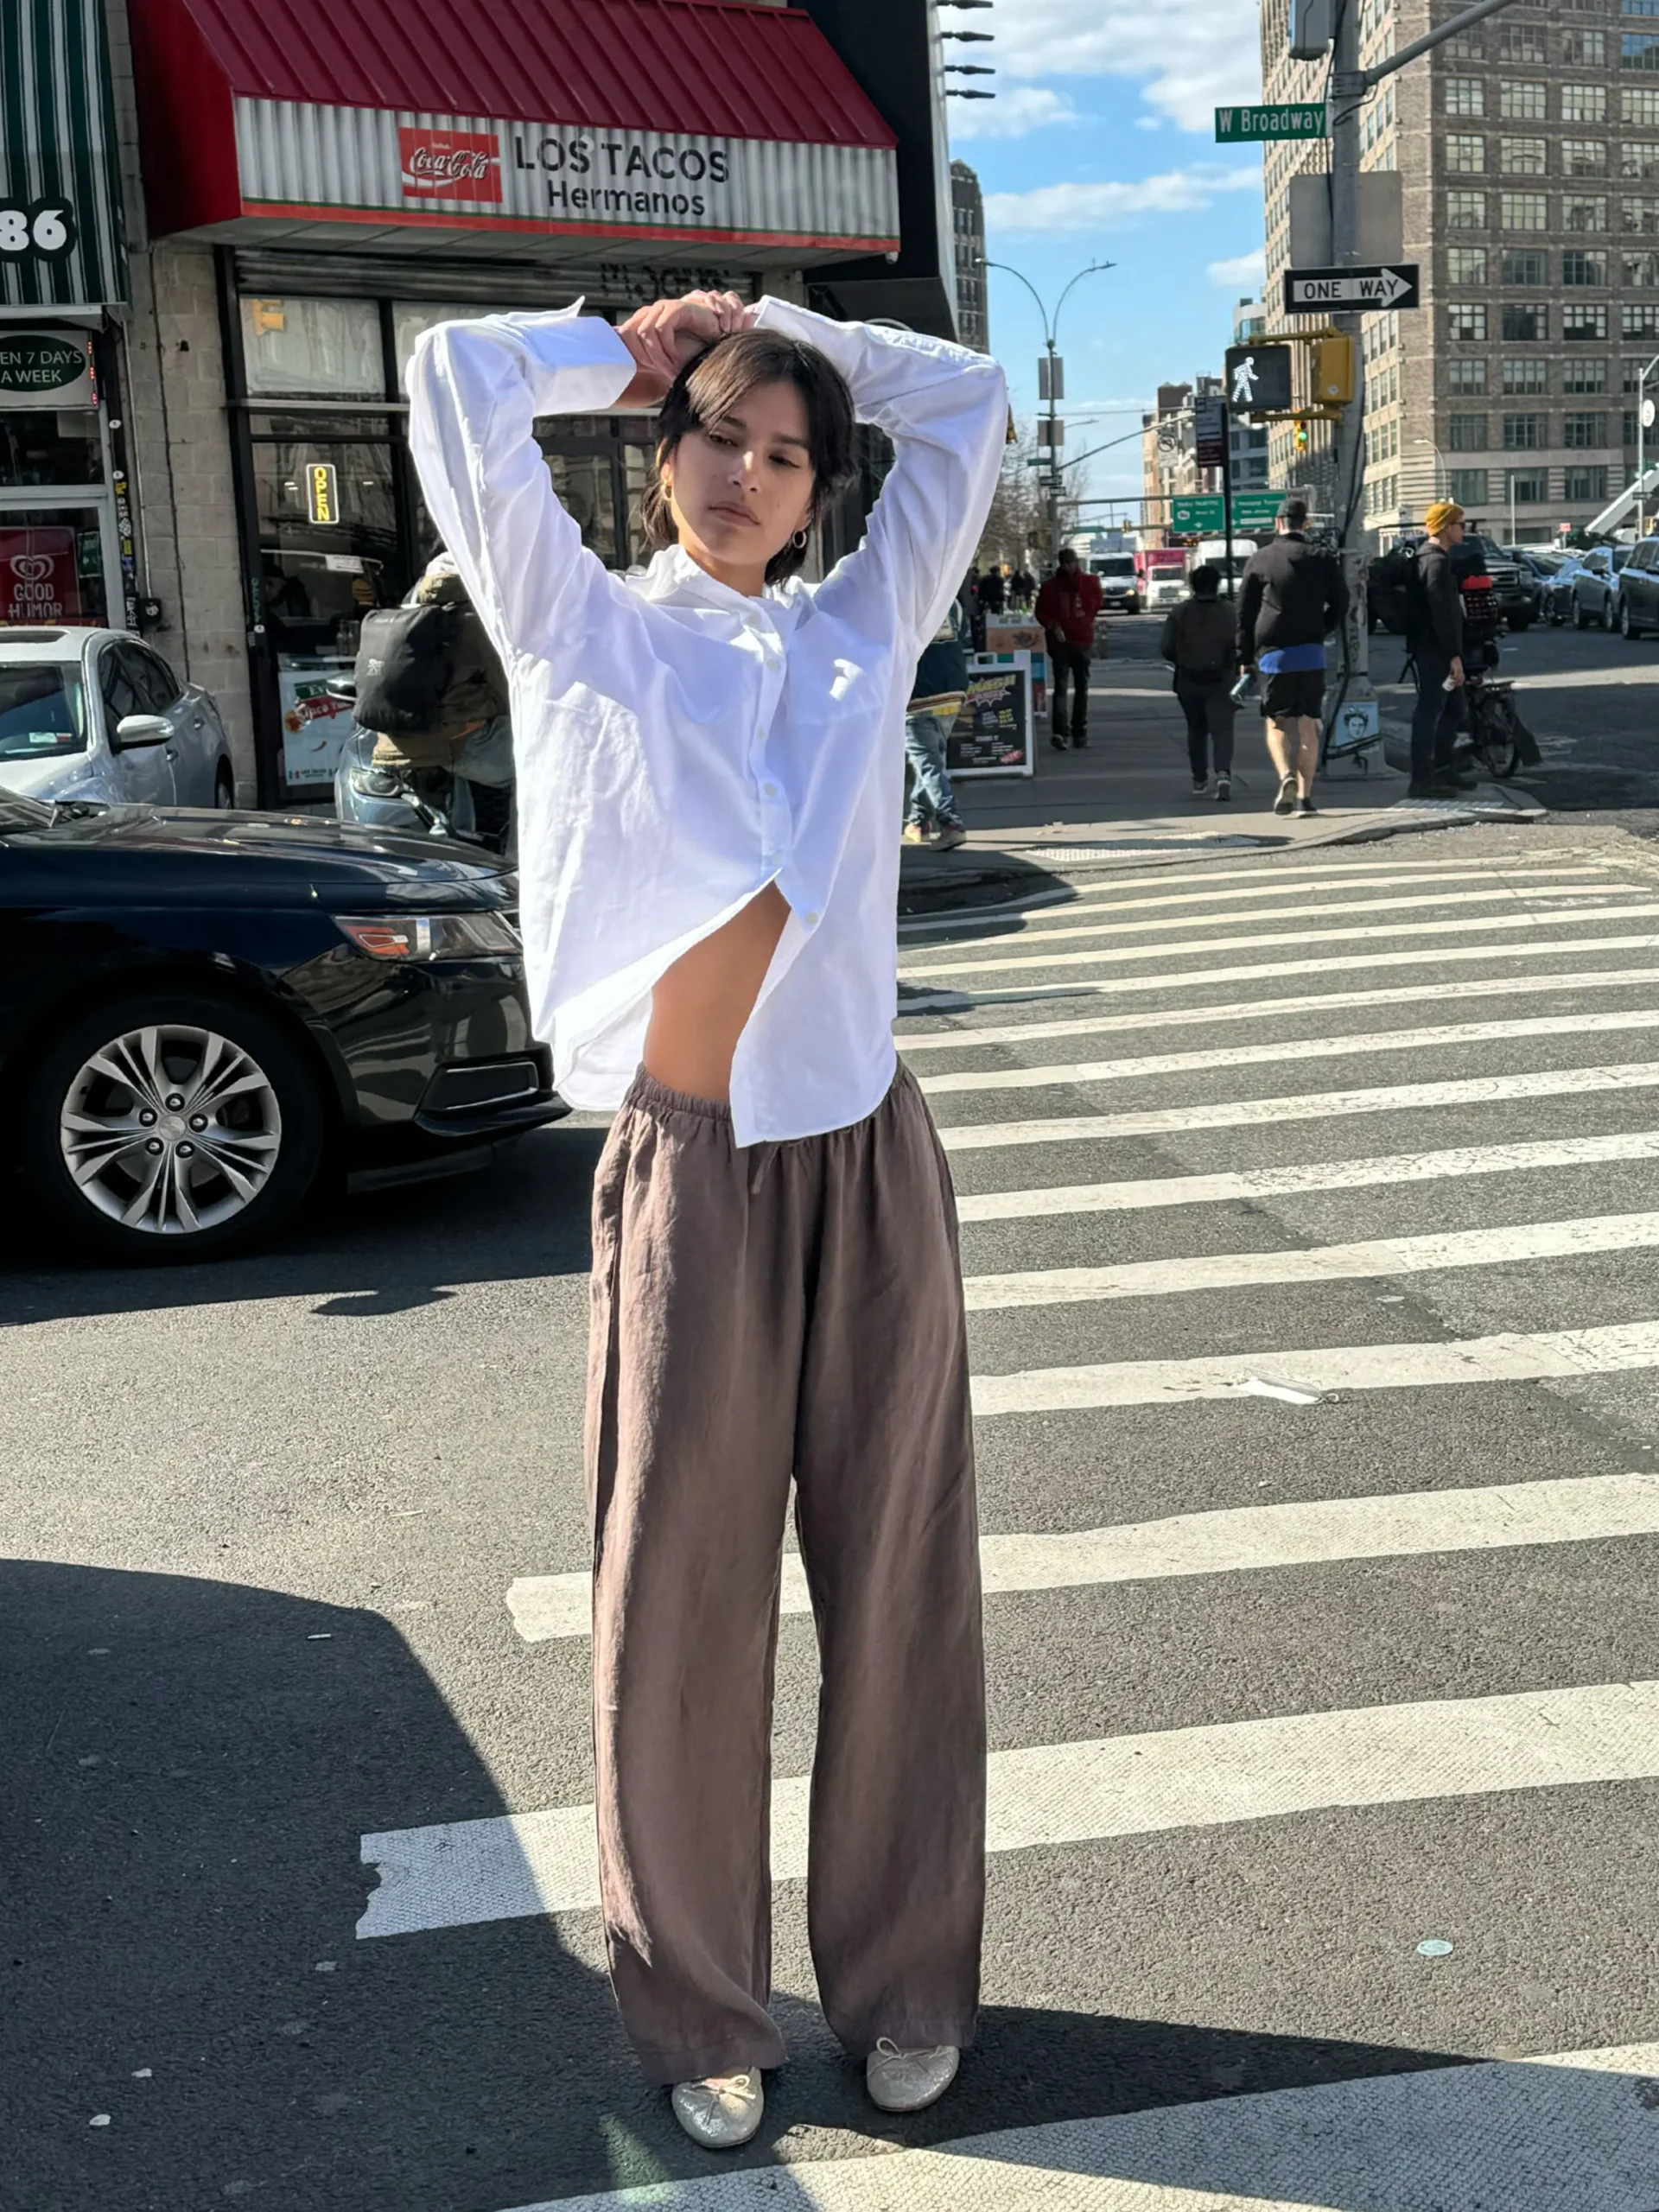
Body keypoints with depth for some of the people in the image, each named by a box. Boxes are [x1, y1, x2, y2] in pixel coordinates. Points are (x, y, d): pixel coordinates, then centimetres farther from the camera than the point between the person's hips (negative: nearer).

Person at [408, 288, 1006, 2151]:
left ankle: (904, 1979, 29)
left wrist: (783, 329, 16)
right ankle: (699, 2015, 25)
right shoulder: (588, 632, 4)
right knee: (682, 1615, 6)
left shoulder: (864, 629, 11)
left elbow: (964, 400, 18)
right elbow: (457, 381, -5)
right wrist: (631, 355, 10)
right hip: (688, 1178, -2)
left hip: (868, 1167, 3)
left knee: (896, 1598, 10)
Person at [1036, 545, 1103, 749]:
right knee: (1060, 686, -11)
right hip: (1061, 641, -2)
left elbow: (1096, 604, 11)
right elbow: (1041, 612, 4)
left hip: (1083, 641, 2)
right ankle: (1059, 731, -20)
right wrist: (1053, 626, -12)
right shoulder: (1051, 586, 2)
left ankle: (1080, 731, 17)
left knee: (1081, 687, 9)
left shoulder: (1089, 582, 4)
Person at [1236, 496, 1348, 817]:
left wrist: (1245, 657, 9)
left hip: (1273, 653, -1)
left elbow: (1244, 611, 4)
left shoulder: (1259, 559, 2)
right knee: (1308, 725, 7)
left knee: (1277, 722, 5)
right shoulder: (1323, 559, 3)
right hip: (1311, 653, 1)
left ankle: (1286, 775, -21)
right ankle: (1304, 797, 4)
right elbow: (1340, 605, 7)